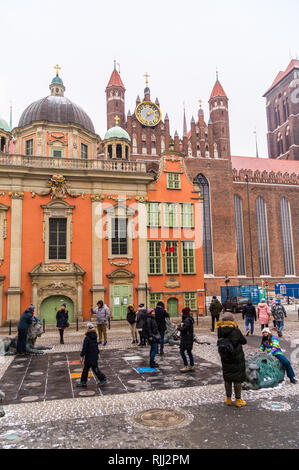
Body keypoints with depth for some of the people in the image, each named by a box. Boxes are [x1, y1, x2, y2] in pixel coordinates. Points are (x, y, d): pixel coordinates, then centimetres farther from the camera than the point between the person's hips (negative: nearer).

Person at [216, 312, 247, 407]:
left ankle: (228, 399, 25)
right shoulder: (235, 331, -19)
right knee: (237, 379, 9)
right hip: (237, 358, -3)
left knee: (227, 378, 15)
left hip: (225, 359, 4)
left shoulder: (219, 331, -8)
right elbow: (244, 341, -5)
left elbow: (219, 344, -1)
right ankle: (238, 400, 17)